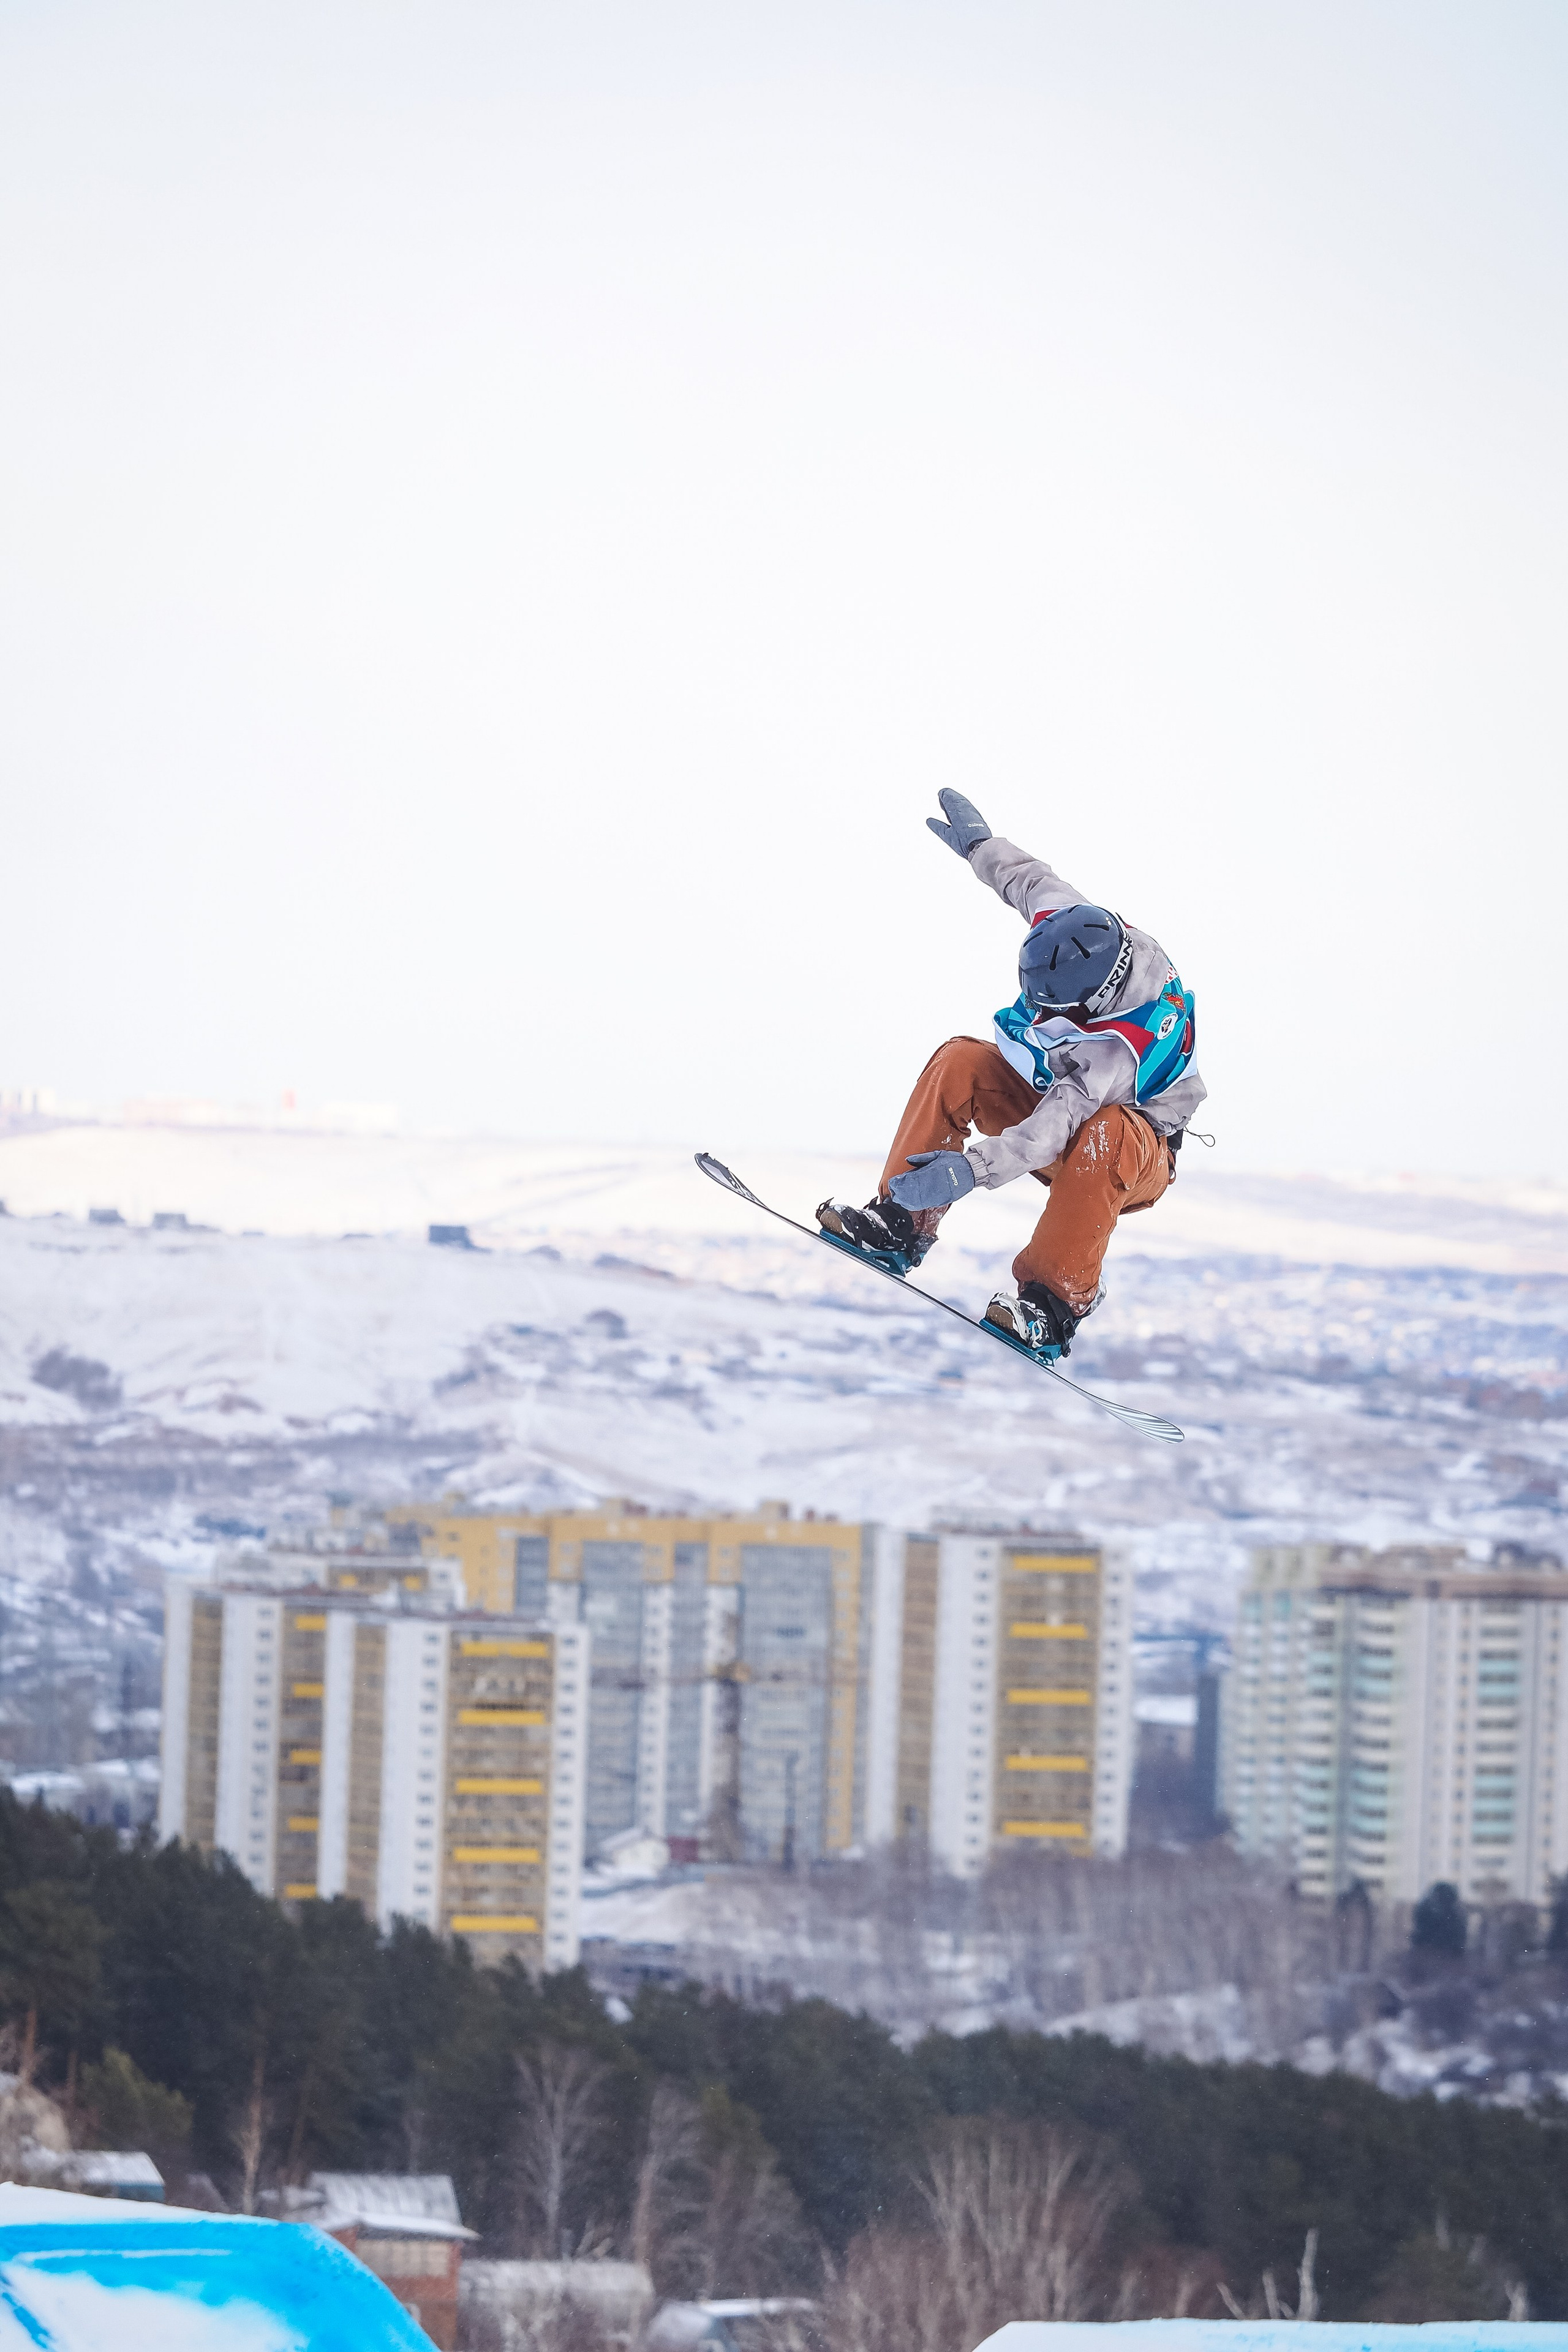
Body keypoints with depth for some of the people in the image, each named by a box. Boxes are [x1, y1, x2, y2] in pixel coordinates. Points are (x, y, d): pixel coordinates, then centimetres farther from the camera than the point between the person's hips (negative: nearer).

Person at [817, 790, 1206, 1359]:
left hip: (1136, 1161, -7)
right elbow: (1032, 882, 1)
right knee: (958, 1063, -17)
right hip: (1049, 1098, 7)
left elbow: (1059, 1123, -51)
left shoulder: (1123, 1045, -40)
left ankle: (1053, 1305, -41)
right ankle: (899, 1224, -17)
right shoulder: (1084, 932, -21)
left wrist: (971, 1169, -62)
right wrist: (981, 844, 18)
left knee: (1103, 1133, -44)